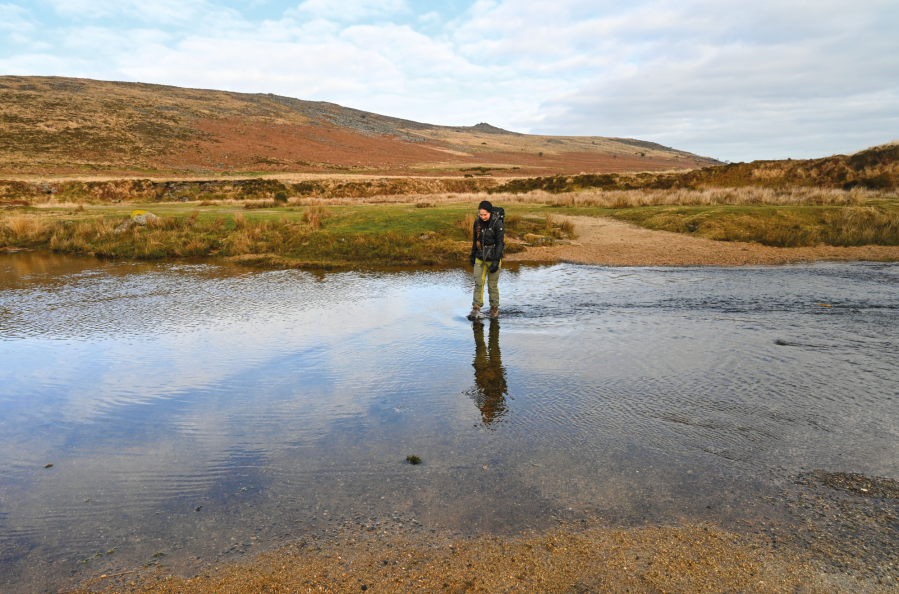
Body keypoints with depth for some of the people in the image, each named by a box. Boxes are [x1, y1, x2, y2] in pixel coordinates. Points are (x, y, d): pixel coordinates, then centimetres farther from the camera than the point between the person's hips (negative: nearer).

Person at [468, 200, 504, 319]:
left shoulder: (497, 223, -14)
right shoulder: (477, 222, 1)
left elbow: (500, 243, -13)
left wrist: (496, 261, -18)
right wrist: (472, 255, 17)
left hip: (493, 258, -4)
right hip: (480, 258, 4)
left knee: (492, 285, 3)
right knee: (478, 283, -2)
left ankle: (494, 308, 18)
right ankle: (476, 309, 1)